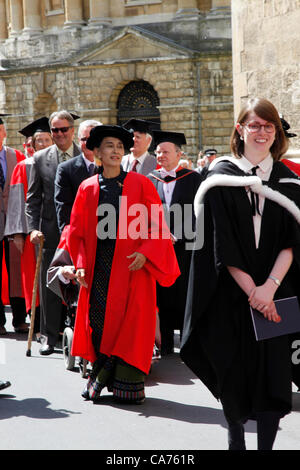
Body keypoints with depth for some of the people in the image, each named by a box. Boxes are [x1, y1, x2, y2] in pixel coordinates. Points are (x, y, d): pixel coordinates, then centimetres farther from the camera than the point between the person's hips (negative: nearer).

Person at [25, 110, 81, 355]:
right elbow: (33, 198, 6)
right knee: (49, 285, 5)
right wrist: (33, 227, -5)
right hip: (50, 231, 1)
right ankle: (50, 336, 15)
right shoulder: (40, 158, 5)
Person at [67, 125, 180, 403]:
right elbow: (77, 231, 10)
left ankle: (127, 384, 3)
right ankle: (99, 379, 14)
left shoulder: (140, 184, 3)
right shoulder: (88, 188, 9)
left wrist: (144, 252, -14)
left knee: (130, 323, -5)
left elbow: (156, 225, 0)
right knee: (98, 322, 0)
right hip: (98, 268, 2)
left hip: (132, 266, -2)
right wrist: (80, 264, -1)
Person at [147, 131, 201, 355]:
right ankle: (165, 347, 12)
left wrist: (176, 236, -11)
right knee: (163, 300, 4)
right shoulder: (151, 180, 10)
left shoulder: (192, 179, 2)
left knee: (185, 300, -1)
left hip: (184, 247, -2)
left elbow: (197, 214, -4)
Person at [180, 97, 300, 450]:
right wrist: (251, 290, -14)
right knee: (233, 368, 5)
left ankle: (266, 444, 2)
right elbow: (221, 242, -8)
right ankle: (235, 439, 25)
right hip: (231, 295, -2)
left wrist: (270, 286, -16)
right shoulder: (221, 178, -1)